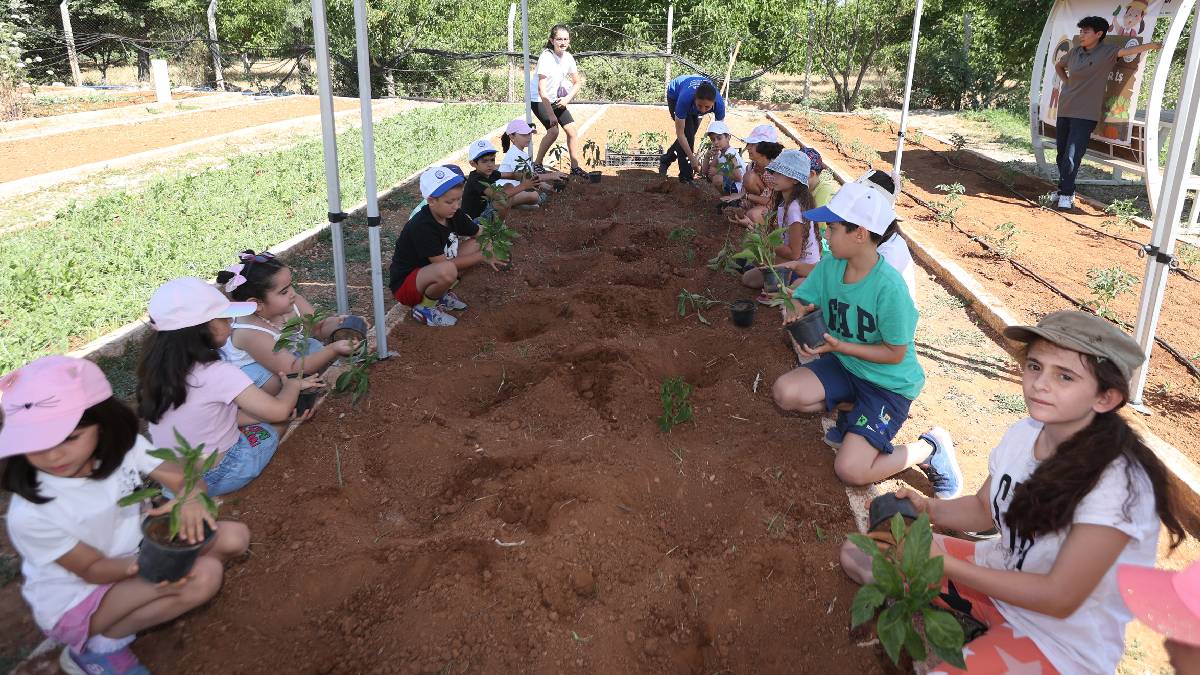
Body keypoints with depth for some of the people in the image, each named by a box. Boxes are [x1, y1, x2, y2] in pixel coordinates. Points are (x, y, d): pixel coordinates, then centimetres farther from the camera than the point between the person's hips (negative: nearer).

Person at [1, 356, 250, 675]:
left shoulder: (124, 446, -19)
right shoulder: (30, 515, -29)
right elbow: (92, 568, -19)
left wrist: (191, 497, -45)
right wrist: (138, 566, -40)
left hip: (139, 552, 5)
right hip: (77, 600, -5)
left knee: (234, 537, -13)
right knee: (203, 577, -28)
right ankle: (98, 647, -8)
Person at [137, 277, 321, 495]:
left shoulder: (161, 369, -3)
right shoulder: (217, 373, -27)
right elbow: (278, 410, -23)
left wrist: (286, 412, 1)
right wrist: (293, 384, -2)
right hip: (216, 476, -6)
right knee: (273, 424, 17)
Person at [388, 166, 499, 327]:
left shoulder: (454, 214, -4)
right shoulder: (422, 227, -28)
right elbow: (444, 265, -29)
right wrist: (482, 256, -26)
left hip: (429, 272, 9)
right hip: (404, 285, -9)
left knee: (475, 245, -1)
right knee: (447, 271, -39)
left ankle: (441, 294, 5)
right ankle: (424, 307, -9)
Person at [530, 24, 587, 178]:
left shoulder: (568, 57, -5)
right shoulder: (546, 58, -24)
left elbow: (578, 82, 8)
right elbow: (542, 90, -29)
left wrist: (567, 98, -10)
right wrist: (551, 114, -32)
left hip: (556, 100, 7)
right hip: (539, 100, -7)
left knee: (572, 130, -1)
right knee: (553, 130, -23)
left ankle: (575, 167, 10)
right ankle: (537, 164, -6)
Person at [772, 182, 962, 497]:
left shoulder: (888, 287, -27)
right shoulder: (829, 267, -8)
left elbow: (895, 354, -19)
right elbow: (802, 303, 2)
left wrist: (839, 346, -26)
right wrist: (796, 314, -23)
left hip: (889, 383, -6)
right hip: (844, 366, 6)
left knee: (850, 470, -18)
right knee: (784, 392, -19)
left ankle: (930, 448, 7)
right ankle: (854, 411, 7)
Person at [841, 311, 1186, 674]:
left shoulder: (1117, 481, -30)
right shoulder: (1026, 432, -10)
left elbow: (1060, 597, -26)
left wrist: (946, 564, -26)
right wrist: (928, 509, -14)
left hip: (1064, 642, -5)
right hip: (1001, 574, 6)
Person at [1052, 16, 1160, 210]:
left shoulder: (1107, 51, -5)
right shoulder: (1075, 51, 7)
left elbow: (1129, 50, -22)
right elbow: (1058, 66, 26)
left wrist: (1153, 45, -36)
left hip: (1085, 115, -5)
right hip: (1065, 110, 5)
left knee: (1072, 157, -11)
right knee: (1062, 155, 10)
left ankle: (1066, 194, 1)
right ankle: (1064, 189, 25)